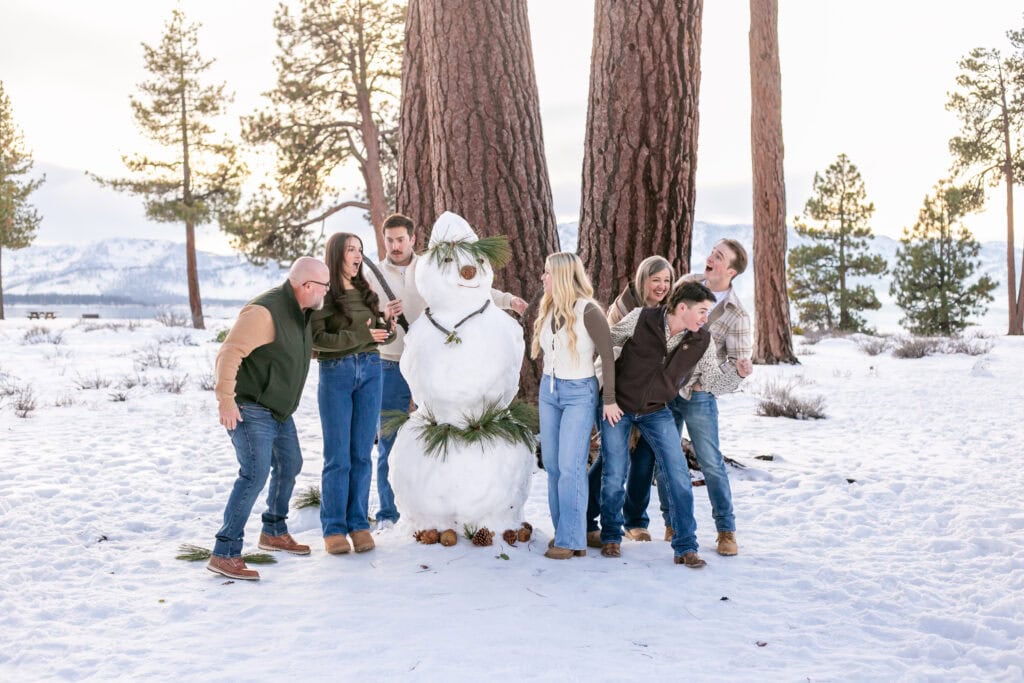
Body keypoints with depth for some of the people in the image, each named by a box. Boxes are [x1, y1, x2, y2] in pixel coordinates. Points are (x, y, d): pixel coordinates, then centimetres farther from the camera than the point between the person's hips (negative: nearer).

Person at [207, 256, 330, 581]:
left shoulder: (302, 312, 7)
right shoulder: (265, 311, -24)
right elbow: (229, 352, -29)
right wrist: (225, 399, -33)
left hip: (279, 409, 10)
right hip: (249, 408, -10)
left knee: (289, 465, 20)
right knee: (255, 473, -18)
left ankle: (274, 532, 39)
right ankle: (225, 554, -15)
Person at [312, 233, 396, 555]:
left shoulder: (365, 292, 12)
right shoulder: (323, 294, -5)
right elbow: (317, 339, -14)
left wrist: (385, 319, -5)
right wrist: (362, 335, -16)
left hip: (370, 371, 5)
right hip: (335, 373, -5)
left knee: (362, 454, 6)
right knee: (338, 456, -1)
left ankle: (358, 524, 14)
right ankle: (334, 528, 9)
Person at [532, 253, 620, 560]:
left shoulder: (588, 312, -15)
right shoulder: (546, 310, 4)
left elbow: (609, 357, -12)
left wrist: (610, 400, -11)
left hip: (579, 393, -7)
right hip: (548, 390, 7)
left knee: (570, 466, -8)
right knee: (552, 465, 7)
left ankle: (571, 540, 0)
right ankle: (564, 532, 16)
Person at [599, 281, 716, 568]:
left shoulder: (700, 339, -11)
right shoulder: (640, 318, -17)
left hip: (656, 411, 2)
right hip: (618, 405, -2)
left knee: (679, 476, -8)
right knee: (614, 477, 1)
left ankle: (685, 548, 3)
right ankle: (610, 536, 25)